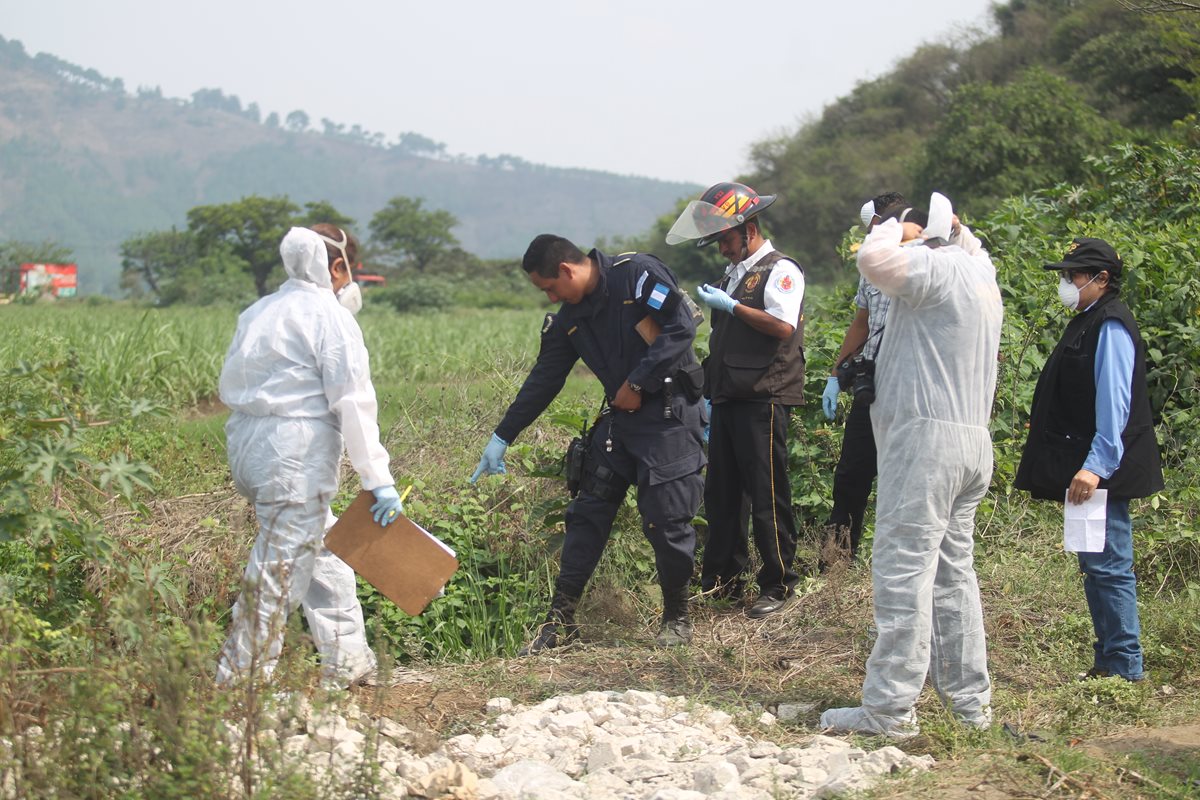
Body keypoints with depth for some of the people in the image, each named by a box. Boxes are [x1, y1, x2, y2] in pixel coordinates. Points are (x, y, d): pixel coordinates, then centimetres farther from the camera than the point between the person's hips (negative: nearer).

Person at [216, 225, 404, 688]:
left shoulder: (258, 312, 16)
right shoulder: (330, 316, -8)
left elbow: (229, 385, 15)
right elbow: (352, 403, -13)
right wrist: (378, 479, -12)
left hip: (248, 451, 9)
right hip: (296, 460, -9)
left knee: (323, 551, 21)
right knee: (279, 576, -5)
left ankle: (348, 664, 28)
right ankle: (238, 681, -4)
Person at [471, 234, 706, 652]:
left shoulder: (637, 274, -12)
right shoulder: (569, 319, 9)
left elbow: (681, 326, -18)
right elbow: (542, 381, 15)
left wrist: (638, 383, -16)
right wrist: (502, 438, 15)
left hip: (669, 415, -7)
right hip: (619, 417, 7)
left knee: (667, 521, -6)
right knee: (587, 514, 5)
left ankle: (677, 618, 13)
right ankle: (561, 619, 12)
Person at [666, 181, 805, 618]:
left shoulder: (780, 270, -4)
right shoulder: (732, 276, 21)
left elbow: (783, 326, -18)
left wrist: (730, 306, -11)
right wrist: (708, 396, 20)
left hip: (764, 401, -8)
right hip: (727, 401, 8)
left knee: (767, 497, -5)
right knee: (720, 494, 10)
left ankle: (779, 584, 3)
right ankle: (722, 581, 17)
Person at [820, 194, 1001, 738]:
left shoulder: (937, 267, -10)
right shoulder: (980, 271, 18)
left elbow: (874, 259, -26)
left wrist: (897, 227, -6)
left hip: (927, 438, -10)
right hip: (973, 442, 10)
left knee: (902, 571, -9)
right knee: (953, 571, 14)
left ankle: (889, 709, -9)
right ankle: (970, 700, 17)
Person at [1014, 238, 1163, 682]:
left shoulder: (1111, 327, -13)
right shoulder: (1088, 322, 17)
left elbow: (1114, 404, -21)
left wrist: (1096, 466, -27)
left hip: (1104, 473, -10)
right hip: (1088, 470, 10)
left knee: (1108, 566, -7)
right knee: (1097, 567, 13)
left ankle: (1124, 669, -2)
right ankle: (1108, 662, 20)